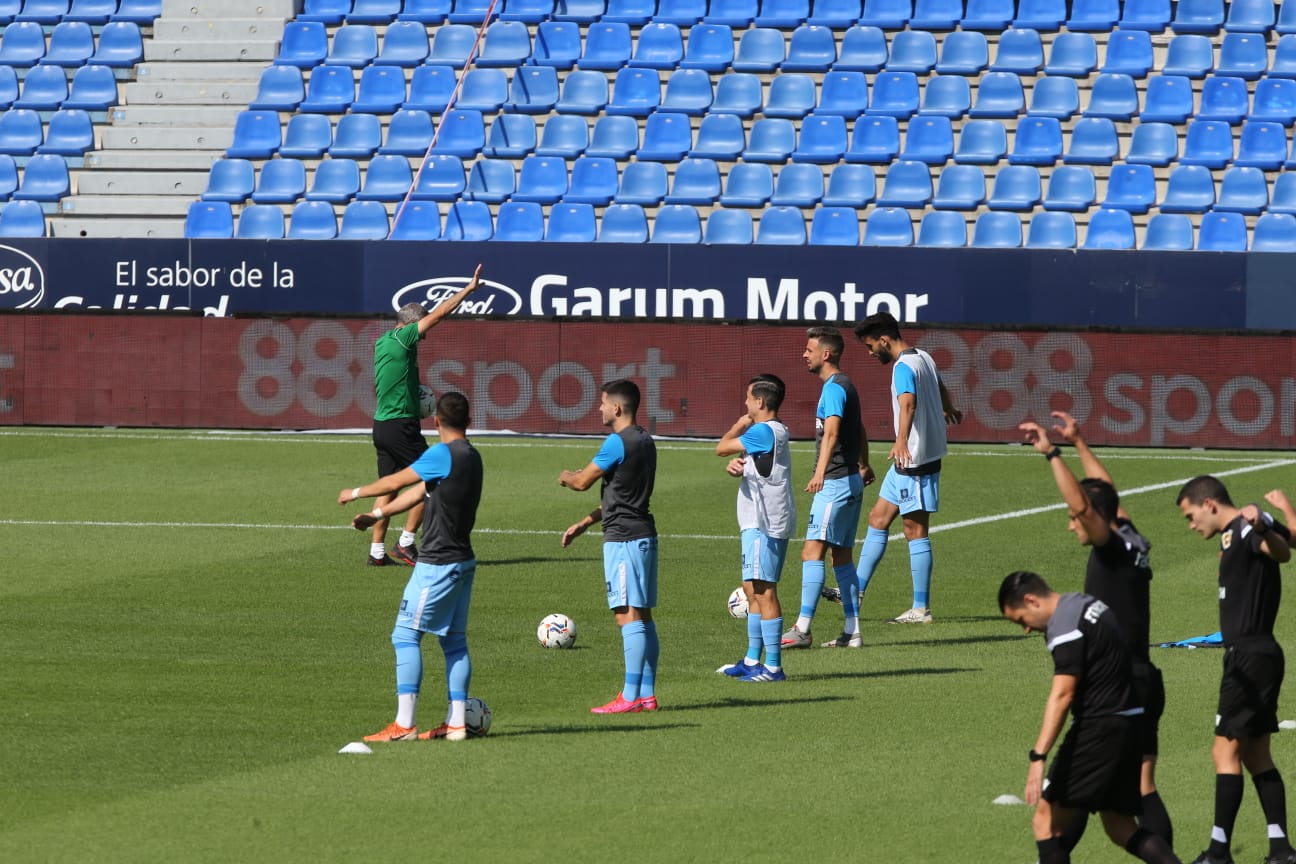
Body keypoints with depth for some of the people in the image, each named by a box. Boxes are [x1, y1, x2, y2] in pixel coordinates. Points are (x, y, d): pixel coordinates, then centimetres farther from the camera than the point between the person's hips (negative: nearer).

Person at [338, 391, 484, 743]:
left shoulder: (443, 454, -16)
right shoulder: (470, 456, 11)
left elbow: (397, 482, -9)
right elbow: (418, 493, 19)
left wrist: (356, 493, 7)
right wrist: (376, 515, 23)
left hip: (437, 564, -9)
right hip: (463, 561, 9)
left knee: (405, 635, -5)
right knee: (454, 640, 11)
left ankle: (405, 724, -9)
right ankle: (456, 723, 11)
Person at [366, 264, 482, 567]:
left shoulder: (383, 343, 13)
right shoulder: (400, 339, -12)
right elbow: (439, 313, -12)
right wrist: (469, 289, -6)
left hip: (382, 425, 9)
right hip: (400, 425, -9)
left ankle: (377, 550, 10)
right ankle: (406, 542, -2)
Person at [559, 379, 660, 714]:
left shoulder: (618, 442, -15)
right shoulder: (644, 441, 15)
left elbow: (582, 482, -10)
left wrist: (566, 477, 14)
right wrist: (584, 524, 25)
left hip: (624, 539, -10)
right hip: (644, 535, 10)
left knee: (628, 616, -10)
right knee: (642, 616, 11)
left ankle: (630, 698, -12)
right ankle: (647, 694, 13)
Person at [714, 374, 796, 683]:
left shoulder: (764, 431, -16)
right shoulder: (771, 432, 16)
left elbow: (722, 448, -12)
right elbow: (746, 465, 18)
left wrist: (739, 426, 6)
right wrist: (735, 465, -6)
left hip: (764, 525, -11)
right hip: (758, 522, 11)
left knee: (763, 590, -10)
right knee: (753, 590, 16)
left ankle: (773, 666, -11)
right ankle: (752, 661, 24)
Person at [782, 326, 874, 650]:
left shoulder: (834, 388, -14)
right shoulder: (845, 385, 17)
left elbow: (832, 432, -31)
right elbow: (859, 430, 33)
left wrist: (820, 472, -44)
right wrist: (863, 466, 48)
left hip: (836, 483, -10)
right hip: (851, 481, 10)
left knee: (812, 552, -13)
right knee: (841, 557, 11)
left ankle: (802, 629, -18)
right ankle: (851, 632, 10)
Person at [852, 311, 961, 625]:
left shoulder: (904, 367, -19)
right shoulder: (923, 357, 11)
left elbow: (908, 402, -39)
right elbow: (940, 388, 33)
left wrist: (901, 441, -56)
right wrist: (948, 410, 56)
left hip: (914, 458, -10)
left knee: (916, 531, -4)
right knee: (878, 518, 14)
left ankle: (921, 609, 0)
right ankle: (857, 591, 19)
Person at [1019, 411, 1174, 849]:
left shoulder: (1113, 548, -12)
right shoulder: (1134, 543, 11)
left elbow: (1082, 502, -30)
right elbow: (1105, 492, 27)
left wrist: (1051, 452, -26)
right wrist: (1079, 443, 36)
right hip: (1146, 683, 9)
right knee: (1143, 789, 6)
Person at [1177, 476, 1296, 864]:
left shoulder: (1247, 526, -16)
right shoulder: (1232, 535, 14)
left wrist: (1261, 528, -56)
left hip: (1251, 657, -10)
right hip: (1248, 654, 10)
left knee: (1226, 751, -7)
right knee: (1256, 755, 12)